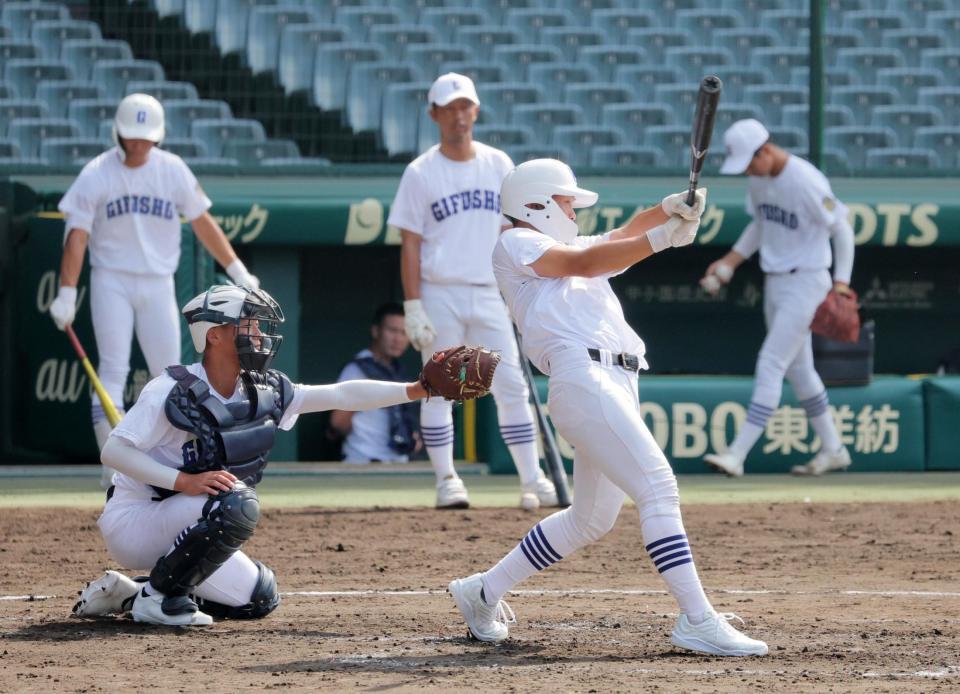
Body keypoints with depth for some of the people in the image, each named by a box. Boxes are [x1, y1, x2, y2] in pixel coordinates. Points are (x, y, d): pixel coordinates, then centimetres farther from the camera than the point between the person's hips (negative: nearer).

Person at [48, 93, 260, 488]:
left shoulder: (173, 171, 3)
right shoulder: (96, 175, -5)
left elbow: (202, 222, 9)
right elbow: (77, 236, -8)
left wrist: (238, 272, 8)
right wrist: (66, 295, -15)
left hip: (158, 284, 3)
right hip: (111, 282, -3)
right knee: (113, 372, -11)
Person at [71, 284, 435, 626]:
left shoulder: (263, 394, 0)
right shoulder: (171, 392, -21)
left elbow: (340, 395, -3)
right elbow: (113, 450, -25)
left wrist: (415, 390, -13)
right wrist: (184, 481, -35)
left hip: (176, 530, 8)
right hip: (133, 522, -8)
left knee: (258, 599, 8)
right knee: (236, 503, -30)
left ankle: (128, 595, 13)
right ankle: (157, 597, -15)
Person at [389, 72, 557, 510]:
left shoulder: (499, 166, 9)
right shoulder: (421, 173, 0)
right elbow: (410, 244, -2)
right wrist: (413, 307, -10)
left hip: (489, 294, 2)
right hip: (439, 295, -2)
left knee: (512, 387, -2)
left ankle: (532, 480, -1)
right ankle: (446, 480, 5)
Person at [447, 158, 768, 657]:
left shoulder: (567, 246, 31)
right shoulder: (516, 243, 6)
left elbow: (620, 238, 23)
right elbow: (583, 263, -8)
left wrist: (668, 211, 2)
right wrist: (662, 238, -17)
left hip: (618, 384, 10)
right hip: (582, 376, -10)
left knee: (591, 520, 15)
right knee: (658, 489, -19)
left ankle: (483, 592, 28)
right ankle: (697, 622, -25)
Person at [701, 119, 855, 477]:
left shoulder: (806, 181, -21)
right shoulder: (759, 177, 3)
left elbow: (841, 228, -14)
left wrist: (841, 281, -21)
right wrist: (732, 260, 5)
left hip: (805, 282, -9)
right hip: (775, 282, 9)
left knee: (770, 366, -11)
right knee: (797, 368, 15)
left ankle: (737, 454, -14)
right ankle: (833, 450, 25)